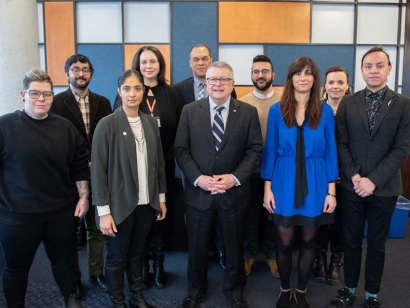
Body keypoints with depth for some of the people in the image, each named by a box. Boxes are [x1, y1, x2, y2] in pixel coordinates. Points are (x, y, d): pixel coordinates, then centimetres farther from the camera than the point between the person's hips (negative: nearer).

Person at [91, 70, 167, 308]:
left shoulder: (151, 122, 3)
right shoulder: (107, 124, -11)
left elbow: (159, 162, 9)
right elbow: (98, 169, -11)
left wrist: (161, 197, 10)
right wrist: (104, 211, -12)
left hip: (146, 203, 4)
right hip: (120, 204, -4)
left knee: (137, 252, 19)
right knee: (117, 257, 12)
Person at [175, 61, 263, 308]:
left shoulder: (248, 112, -1)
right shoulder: (190, 111, 1)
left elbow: (255, 150, -3)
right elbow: (181, 150, -2)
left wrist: (235, 177, -16)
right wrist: (197, 178, -15)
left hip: (234, 192, 0)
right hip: (198, 192, 1)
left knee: (235, 246, 15)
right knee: (197, 247, 14)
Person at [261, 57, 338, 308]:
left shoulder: (325, 111, -1)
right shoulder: (277, 110, -2)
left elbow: (330, 152, 1)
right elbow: (270, 151, 0)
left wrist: (331, 191, -2)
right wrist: (267, 187, -3)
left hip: (315, 184, 1)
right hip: (284, 183, 0)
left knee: (309, 240, 13)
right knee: (285, 241, 8)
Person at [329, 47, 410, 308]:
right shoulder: (348, 103, 3)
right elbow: (341, 144, 1)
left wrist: (373, 180, -14)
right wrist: (354, 176, -11)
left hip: (384, 188, -1)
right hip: (352, 186, 1)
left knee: (377, 244, 12)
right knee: (351, 241, 12)